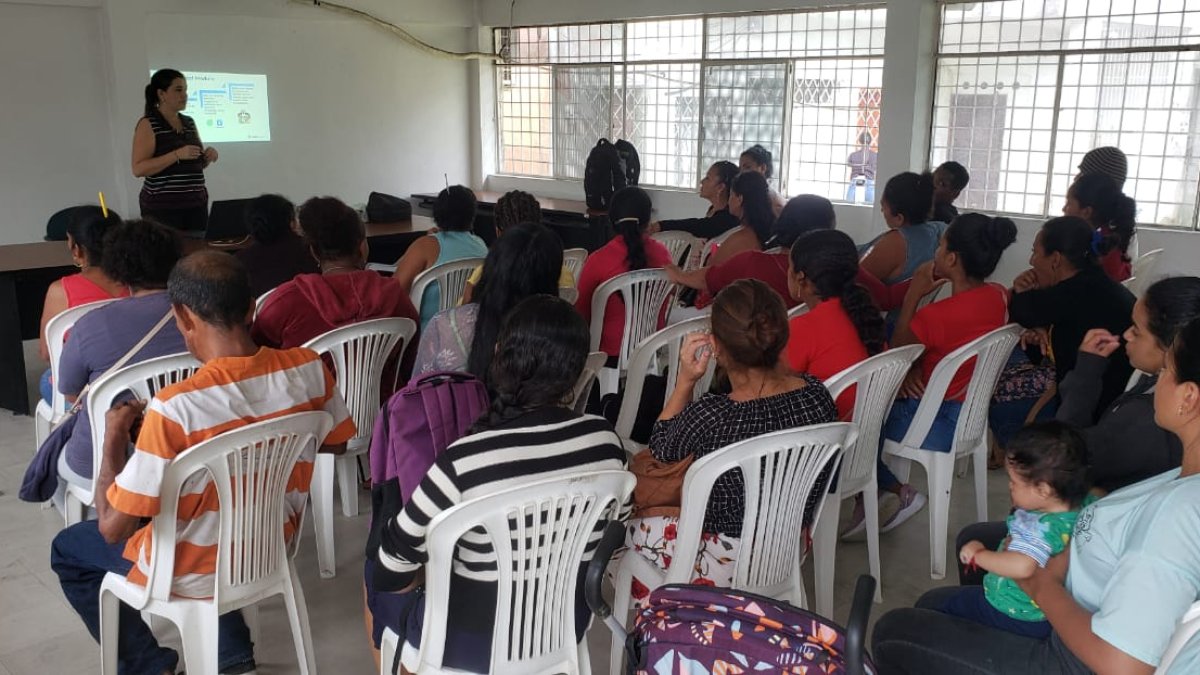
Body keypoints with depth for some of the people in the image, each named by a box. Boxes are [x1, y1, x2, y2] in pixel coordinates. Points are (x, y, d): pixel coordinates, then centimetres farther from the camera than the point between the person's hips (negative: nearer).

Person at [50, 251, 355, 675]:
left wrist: (114, 437, -10)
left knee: (68, 549, 23)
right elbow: (335, 444, 2)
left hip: (192, 573, -4)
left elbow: (113, 527, -23)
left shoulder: (174, 409, -32)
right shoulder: (308, 369, -18)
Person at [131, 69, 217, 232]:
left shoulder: (189, 123, 14)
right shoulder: (148, 124, -5)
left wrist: (207, 157, 0)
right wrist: (177, 154, -21)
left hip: (196, 204, 6)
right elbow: (138, 169, -14)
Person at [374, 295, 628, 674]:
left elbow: (398, 554, -16)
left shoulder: (464, 460, -30)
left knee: (377, 583, 27)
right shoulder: (604, 440, -15)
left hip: (474, 642, -5)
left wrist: (393, 578, 6)